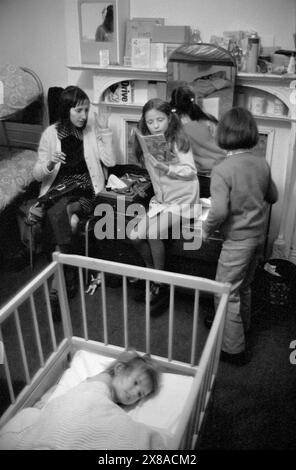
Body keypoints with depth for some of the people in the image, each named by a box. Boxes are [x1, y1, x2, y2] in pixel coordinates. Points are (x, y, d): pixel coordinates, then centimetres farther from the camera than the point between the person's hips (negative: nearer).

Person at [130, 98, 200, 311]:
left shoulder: (178, 140, -12)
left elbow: (191, 171, -19)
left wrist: (168, 169, -33)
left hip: (182, 200, -6)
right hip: (161, 199, 6)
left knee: (153, 233, -26)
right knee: (135, 235, -11)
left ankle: (160, 285, -5)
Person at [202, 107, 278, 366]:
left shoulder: (222, 170, -22)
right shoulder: (262, 163, -1)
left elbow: (220, 211, -28)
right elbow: (273, 196, 11)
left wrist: (206, 230, -10)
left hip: (238, 239, -7)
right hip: (258, 235, 7)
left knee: (227, 293, 6)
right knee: (244, 286, 25)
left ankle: (234, 348, 14)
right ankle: (241, 326, 45)